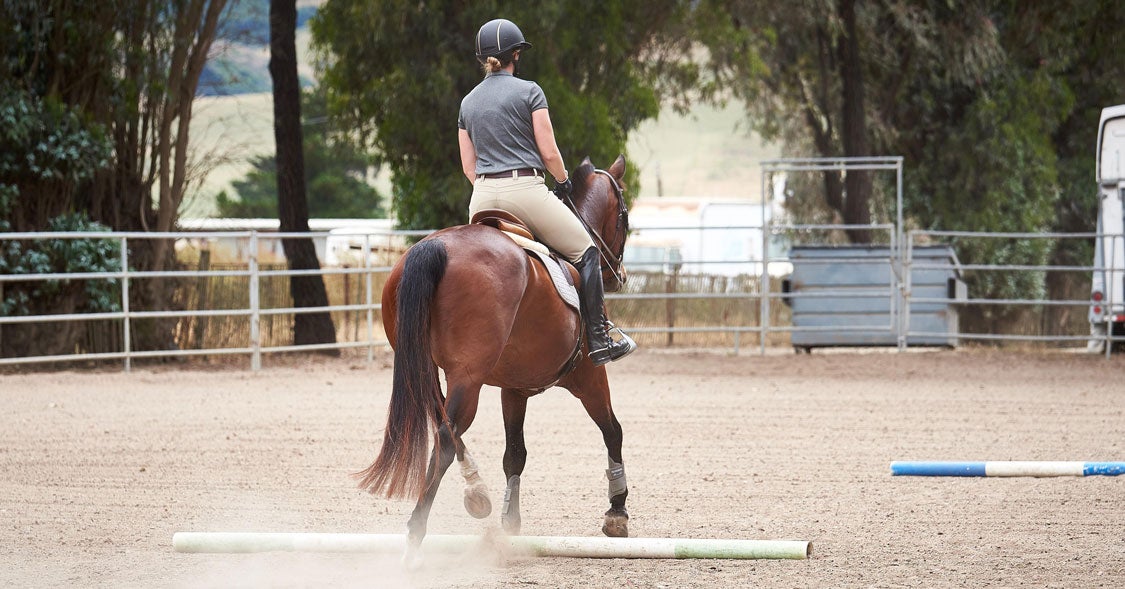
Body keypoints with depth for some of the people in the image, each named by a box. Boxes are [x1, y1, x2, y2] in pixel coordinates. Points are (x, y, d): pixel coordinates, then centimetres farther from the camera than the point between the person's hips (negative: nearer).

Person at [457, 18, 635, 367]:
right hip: (526, 190, -5)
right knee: (586, 252, 7)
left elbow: (468, 166, 13)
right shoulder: (528, 91, -3)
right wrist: (563, 182, 13)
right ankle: (599, 341, 2)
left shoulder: (467, 103, 13)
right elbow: (549, 153, -5)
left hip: (483, 196, 5)